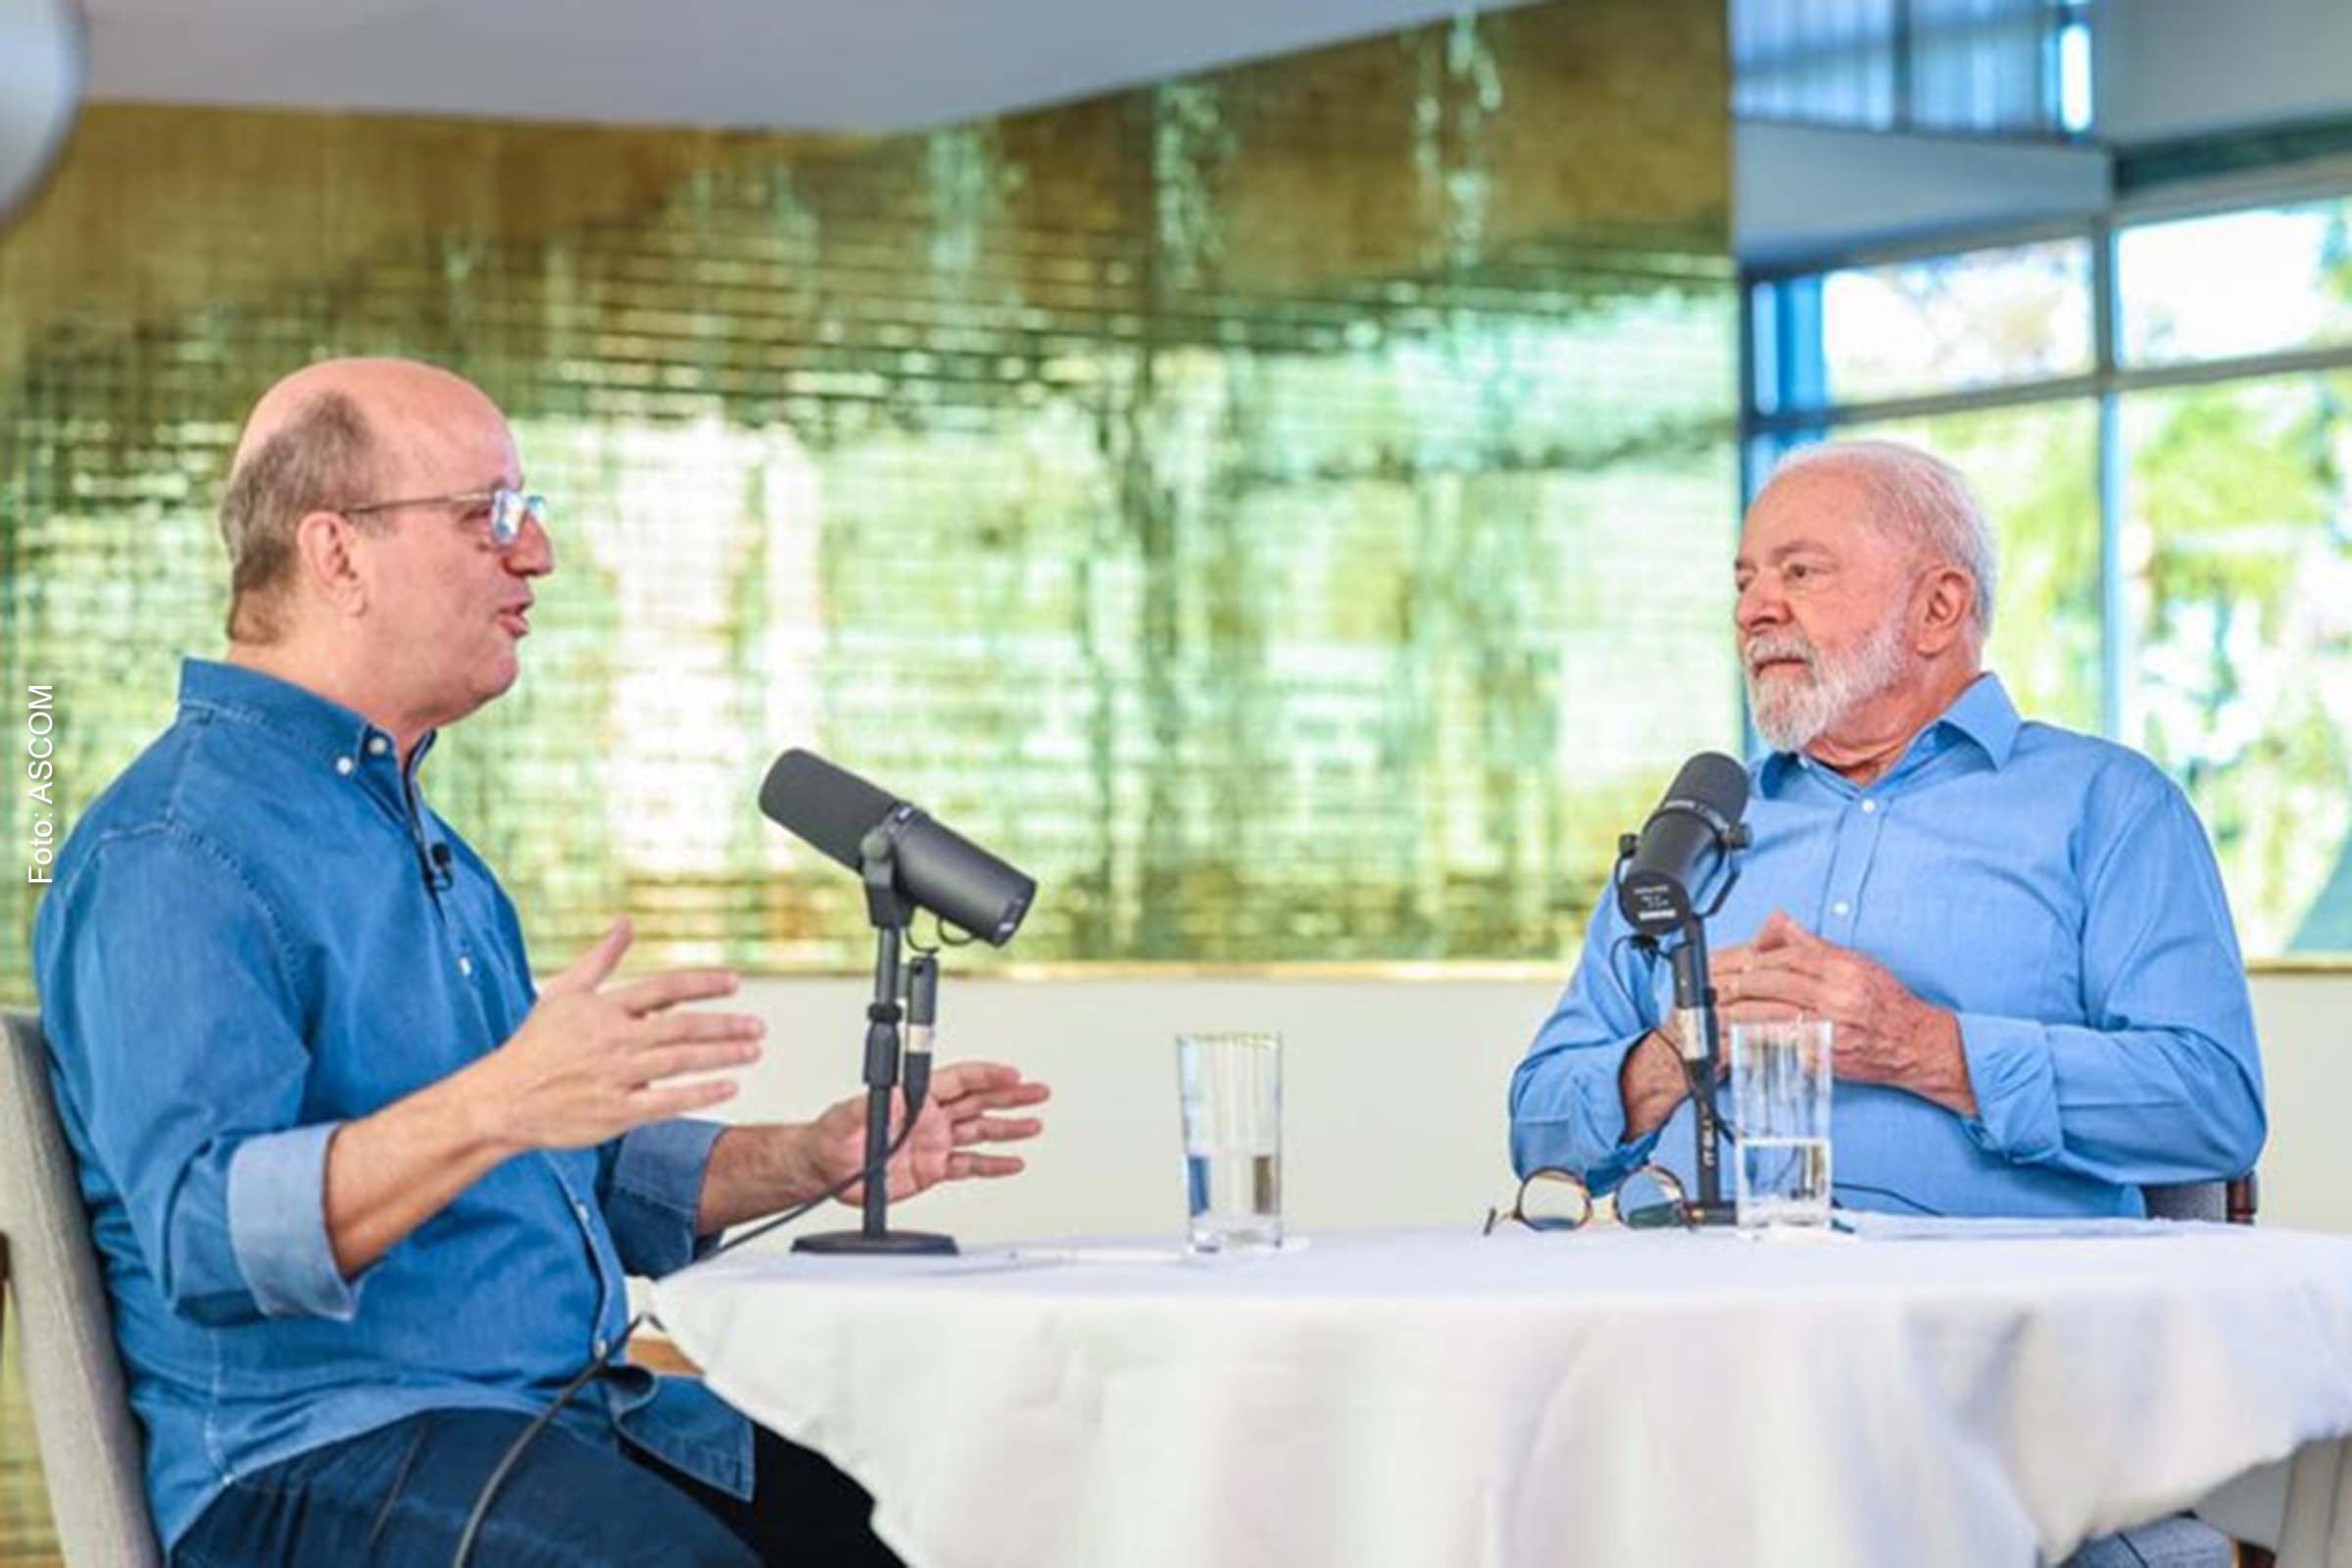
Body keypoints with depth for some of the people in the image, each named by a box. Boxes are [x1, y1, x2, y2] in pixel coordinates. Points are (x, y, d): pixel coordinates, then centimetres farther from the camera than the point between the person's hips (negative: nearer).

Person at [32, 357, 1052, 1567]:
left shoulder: (411, 830, 23)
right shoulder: (173, 855, -10)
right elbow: (206, 1233, -24)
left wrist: (811, 1159, 16)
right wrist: (494, 1106, -36)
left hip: (569, 1413, 9)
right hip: (314, 1456, -9)